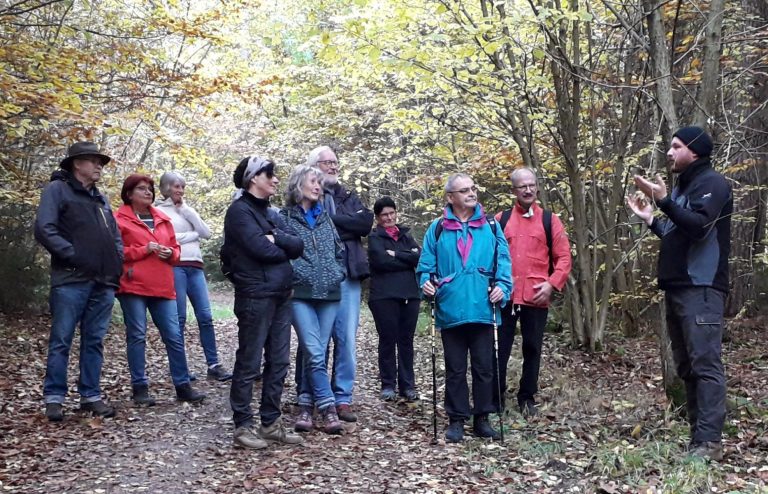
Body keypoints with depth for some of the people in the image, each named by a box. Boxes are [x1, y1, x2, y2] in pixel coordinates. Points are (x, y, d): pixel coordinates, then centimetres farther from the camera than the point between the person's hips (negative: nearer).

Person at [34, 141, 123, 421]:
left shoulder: (100, 199, 23)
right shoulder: (57, 189, 1)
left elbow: (115, 236, 26)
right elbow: (44, 229, -11)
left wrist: (116, 262, 9)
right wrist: (73, 255, -16)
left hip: (103, 282, 6)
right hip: (71, 280, -6)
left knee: (94, 341, 8)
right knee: (61, 340, -3)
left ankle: (91, 395, 13)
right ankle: (54, 398, 4)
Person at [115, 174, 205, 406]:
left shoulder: (162, 219, 18)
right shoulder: (120, 219, 1)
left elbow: (175, 248, 23)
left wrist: (170, 253, 0)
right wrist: (143, 250, -14)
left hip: (162, 287, 5)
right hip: (133, 285, -5)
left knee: (174, 336, 3)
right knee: (137, 336, 0)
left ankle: (183, 386, 10)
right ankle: (140, 388, 8)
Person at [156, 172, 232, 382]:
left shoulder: (187, 210, 21)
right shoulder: (159, 211, 3)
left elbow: (206, 233, 9)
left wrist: (188, 212, 1)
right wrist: (193, 234, 1)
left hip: (195, 267, 5)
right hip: (174, 267, -5)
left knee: (205, 316, -2)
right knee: (179, 318, -5)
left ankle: (213, 365, 0)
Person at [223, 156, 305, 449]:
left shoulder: (271, 213, 18)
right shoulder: (240, 210, -7)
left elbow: (298, 246, 7)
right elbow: (260, 248, -19)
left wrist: (275, 237, -11)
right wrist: (285, 250, -1)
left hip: (282, 295, 8)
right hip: (255, 296, -8)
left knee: (279, 362, 10)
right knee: (249, 363, -2)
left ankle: (271, 423, 18)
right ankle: (243, 426, 6)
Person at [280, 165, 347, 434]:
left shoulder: (324, 217, 16)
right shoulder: (285, 217, 1)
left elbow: (339, 250, 22)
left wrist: (337, 274, 10)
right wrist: (292, 276, -8)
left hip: (329, 294, 5)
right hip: (300, 294, -4)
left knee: (317, 353, 4)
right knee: (314, 353, -11)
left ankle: (306, 405, 14)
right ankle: (328, 407, -7)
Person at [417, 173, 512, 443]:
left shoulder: (491, 226, 7)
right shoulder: (437, 229, 5)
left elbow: (503, 261, 5)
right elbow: (426, 264, 8)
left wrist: (502, 286, -10)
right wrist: (426, 281, -11)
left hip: (483, 309, 1)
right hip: (450, 310, -1)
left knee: (484, 367, 8)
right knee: (455, 369, 8)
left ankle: (481, 418, 20)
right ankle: (456, 419, 18)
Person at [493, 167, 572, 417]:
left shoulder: (549, 220, 6)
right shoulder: (500, 219, 8)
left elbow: (564, 257, 3)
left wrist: (552, 284, -9)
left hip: (536, 297, 0)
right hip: (505, 296, 0)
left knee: (532, 348, 8)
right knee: (500, 347, 4)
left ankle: (527, 398, 21)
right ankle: (495, 397, 15)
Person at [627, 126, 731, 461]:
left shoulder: (712, 183, -5)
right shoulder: (683, 186, 22)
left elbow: (698, 226, -21)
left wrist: (663, 201, -25)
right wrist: (650, 219, 18)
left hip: (701, 290, -10)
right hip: (678, 288, 10)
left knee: (705, 365, -13)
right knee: (687, 367, 9)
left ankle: (709, 443, -14)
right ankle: (698, 437, 14)